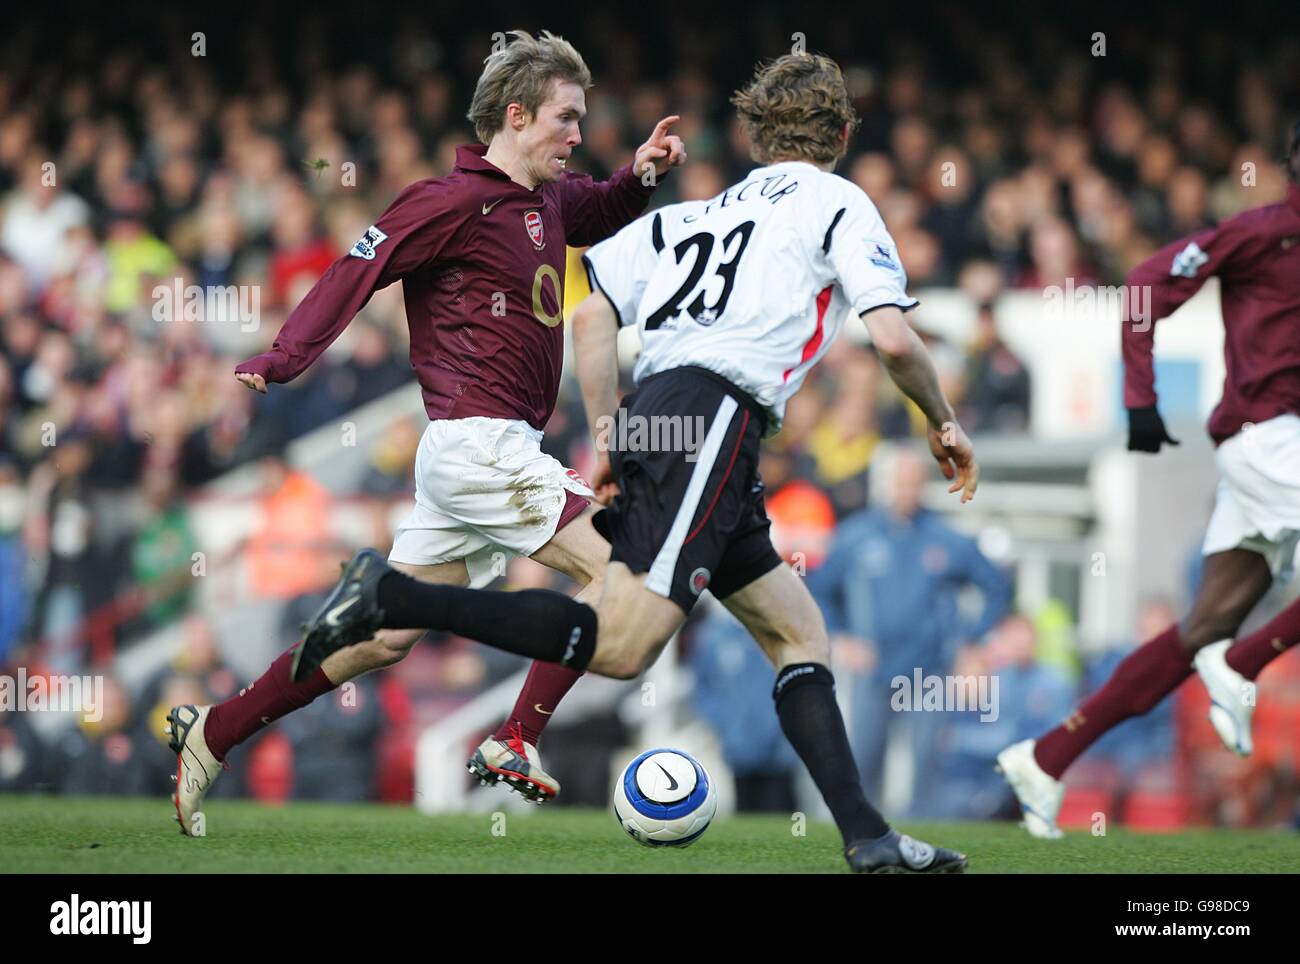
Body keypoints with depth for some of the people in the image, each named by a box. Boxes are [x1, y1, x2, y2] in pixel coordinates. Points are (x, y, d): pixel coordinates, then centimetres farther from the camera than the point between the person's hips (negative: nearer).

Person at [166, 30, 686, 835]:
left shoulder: (546, 199, 15)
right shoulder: (457, 201, -10)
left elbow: (602, 215, 36)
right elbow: (357, 272, -15)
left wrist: (643, 172, 14)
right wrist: (282, 361, -25)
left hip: (490, 450, 9)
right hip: (480, 442, -9)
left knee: (385, 637, 10)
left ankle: (212, 734, 15)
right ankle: (515, 744, -10)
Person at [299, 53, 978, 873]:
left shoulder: (692, 214, 27)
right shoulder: (837, 204, 9)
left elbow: (591, 313, 16)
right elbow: (895, 340, -1)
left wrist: (607, 437, 18)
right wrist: (944, 423, 16)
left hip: (648, 423, 8)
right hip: (713, 414, -8)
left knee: (798, 633, 13)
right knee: (620, 645, -17)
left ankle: (867, 836, 6)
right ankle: (393, 598, -22)